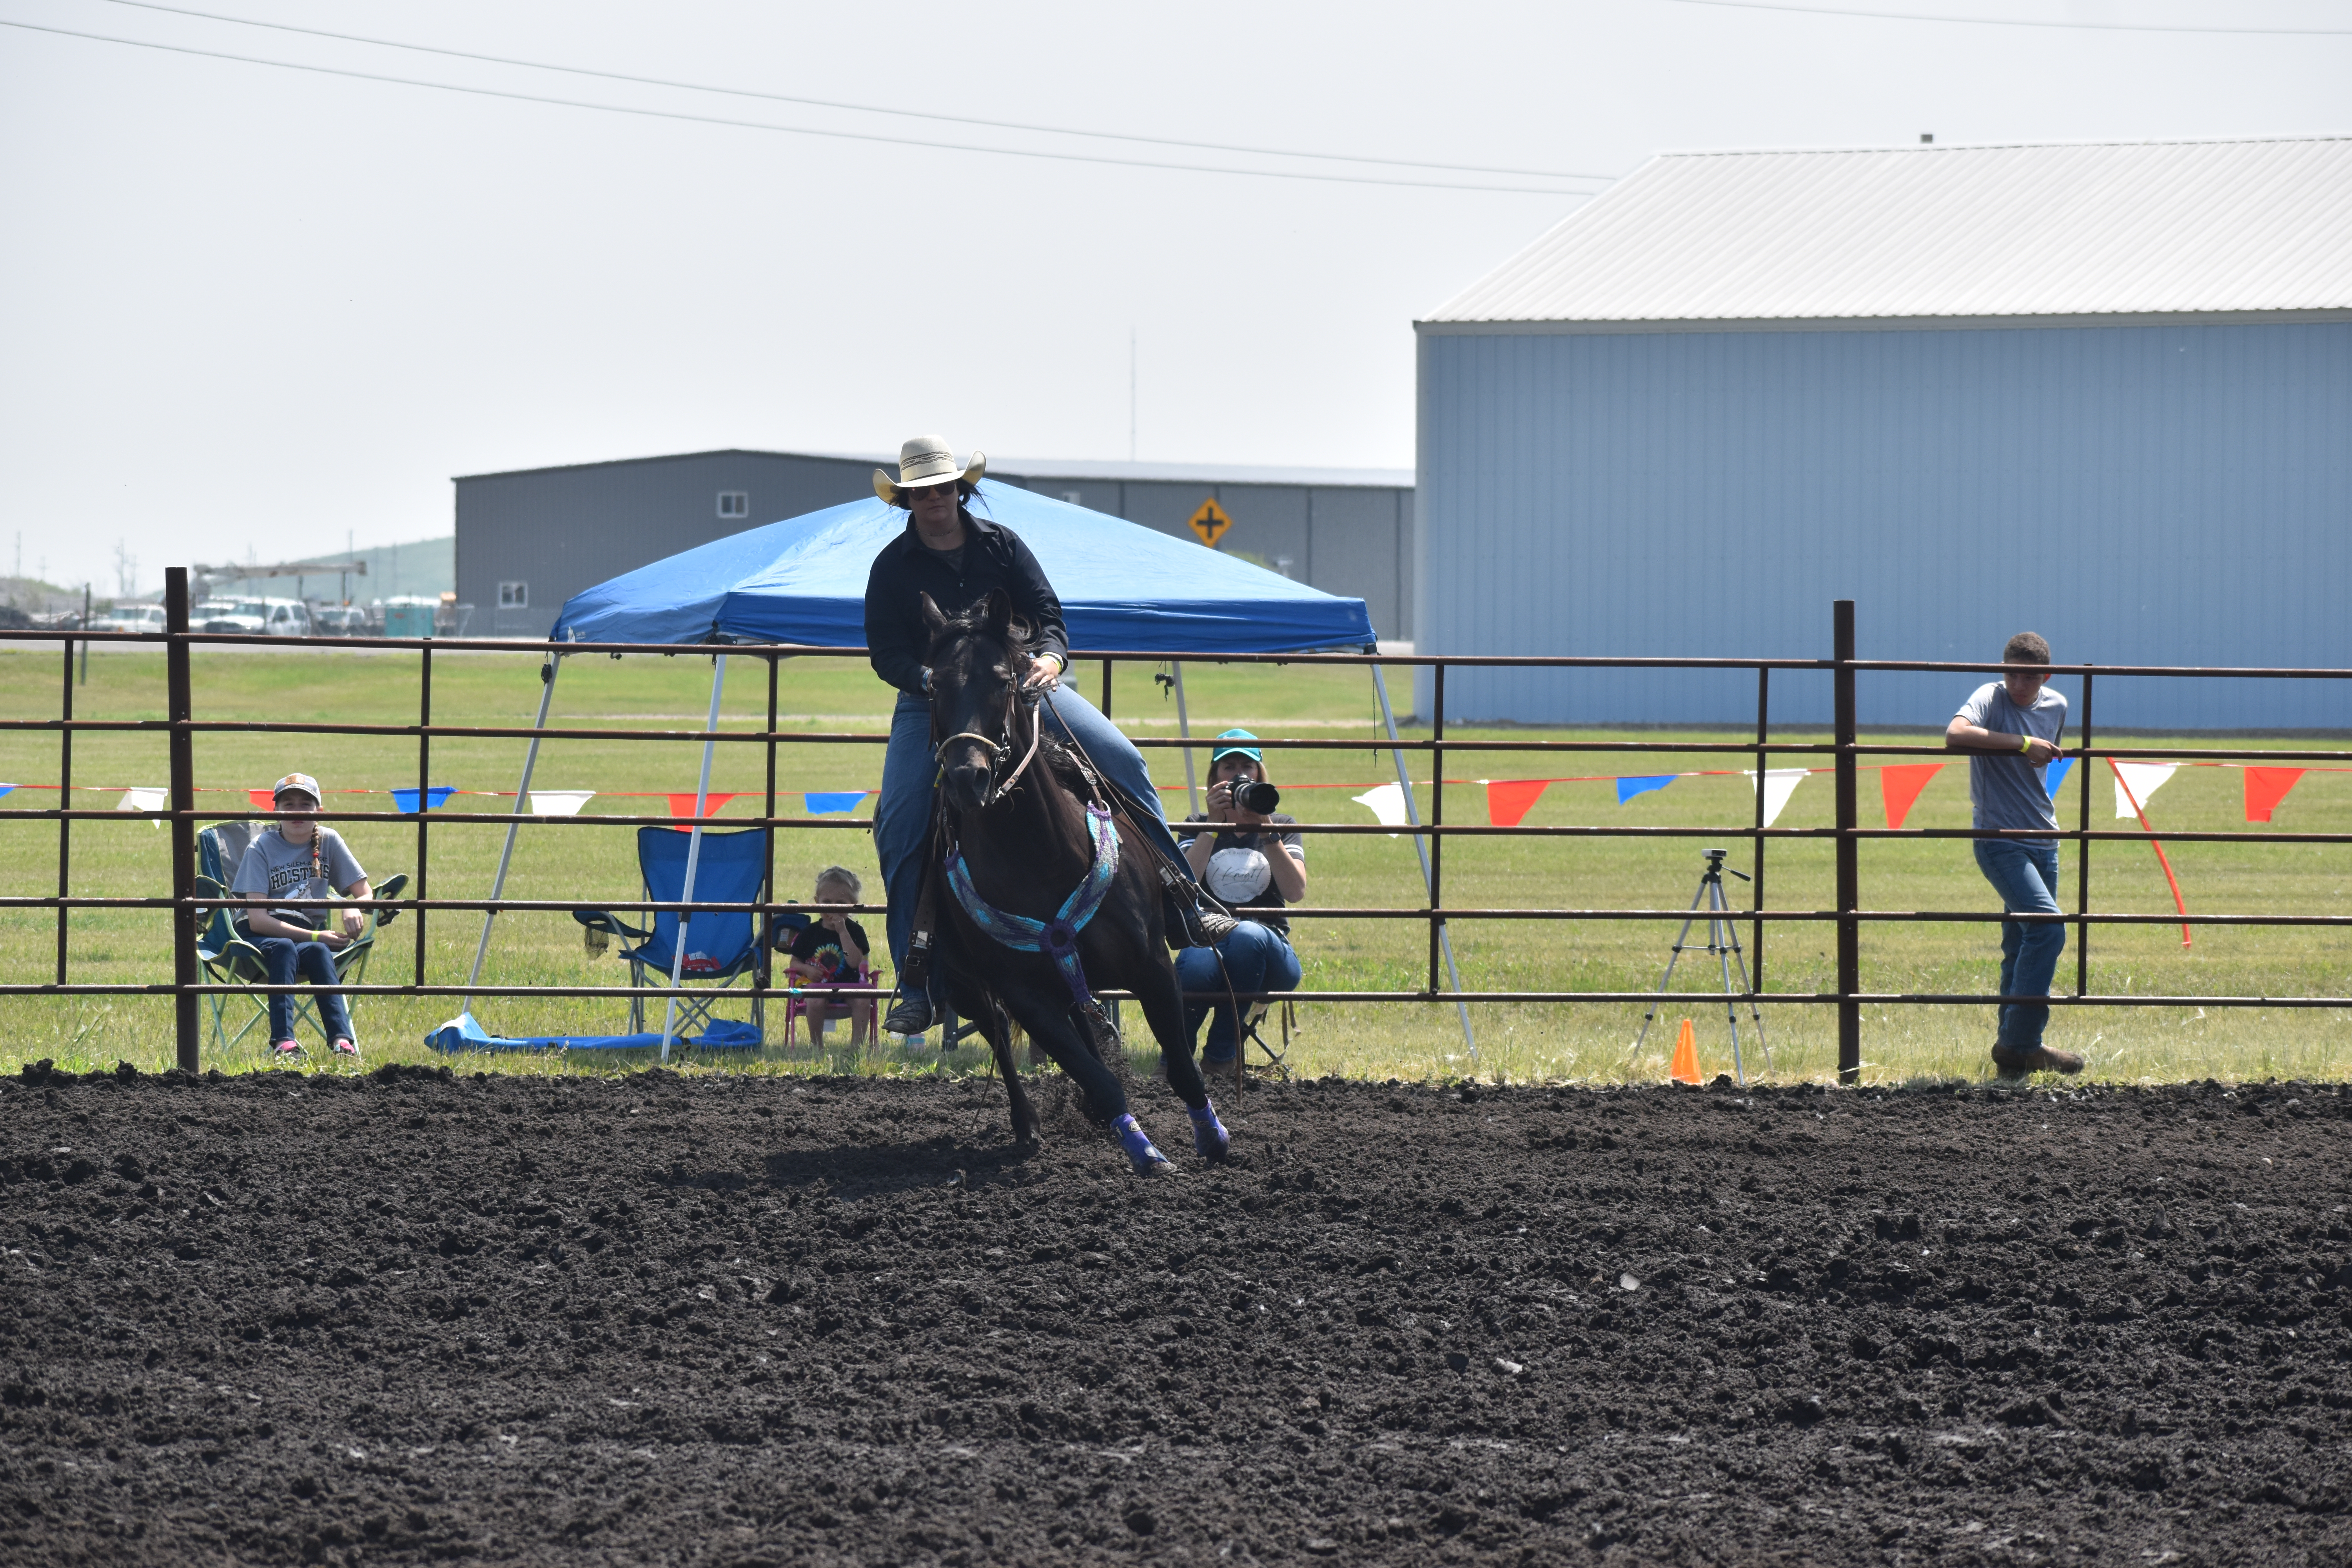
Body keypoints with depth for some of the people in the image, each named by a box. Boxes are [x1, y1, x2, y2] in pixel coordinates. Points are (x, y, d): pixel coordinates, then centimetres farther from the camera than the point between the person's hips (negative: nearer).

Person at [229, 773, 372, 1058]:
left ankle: (342, 1038, -50)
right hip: (263, 936, -2)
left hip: (310, 934, 2)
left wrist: (353, 909, -23)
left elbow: (364, 894, 3)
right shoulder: (262, 847, -7)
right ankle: (283, 1040, -53)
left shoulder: (329, 841, 3)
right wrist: (314, 937, -23)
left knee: (318, 953, -34)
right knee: (284, 948, -37)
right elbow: (257, 918, -14)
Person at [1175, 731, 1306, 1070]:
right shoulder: (1199, 826, 13)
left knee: (1247, 935, -38)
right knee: (1197, 967, -39)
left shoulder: (1283, 827, 12)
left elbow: (1296, 892, -7)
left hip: (1269, 952, 0)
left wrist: (1267, 831, -15)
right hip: (1207, 938, 0)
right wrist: (1214, 826, -14)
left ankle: (1221, 1055, -24)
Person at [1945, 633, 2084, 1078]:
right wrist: (2023, 744, -28)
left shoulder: (2056, 707, 9)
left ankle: (2015, 1049, 17)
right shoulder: (1991, 698, -11)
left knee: (2023, 945, 10)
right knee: (2047, 927, -20)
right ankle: (2020, 1042, -14)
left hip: (2043, 841, 7)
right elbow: (1955, 733, -32)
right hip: (2000, 840, -7)